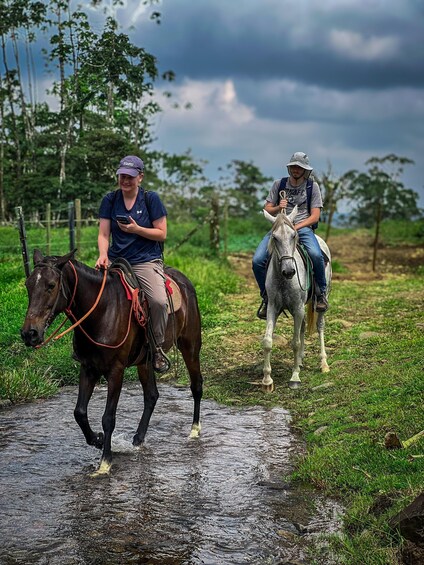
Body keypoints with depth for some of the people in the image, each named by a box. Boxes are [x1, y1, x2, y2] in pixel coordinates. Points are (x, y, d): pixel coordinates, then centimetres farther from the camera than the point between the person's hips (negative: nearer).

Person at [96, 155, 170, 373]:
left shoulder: (151, 199, 1)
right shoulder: (110, 200, 7)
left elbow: (161, 234, 0)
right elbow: (103, 234, 2)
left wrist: (136, 229, -15)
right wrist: (103, 255, -17)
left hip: (146, 260, -3)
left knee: (159, 300, -28)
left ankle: (157, 347, -5)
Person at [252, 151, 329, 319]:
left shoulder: (312, 186, 6)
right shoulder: (278, 184, 12)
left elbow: (315, 216, 0)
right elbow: (266, 209, 13)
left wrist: (295, 227, -14)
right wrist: (278, 208, -10)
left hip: (303, 228, -2)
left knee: (316, 255, -34)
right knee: (257, 261, -19)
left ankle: (321, 293, -12)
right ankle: (266, 297, 3)